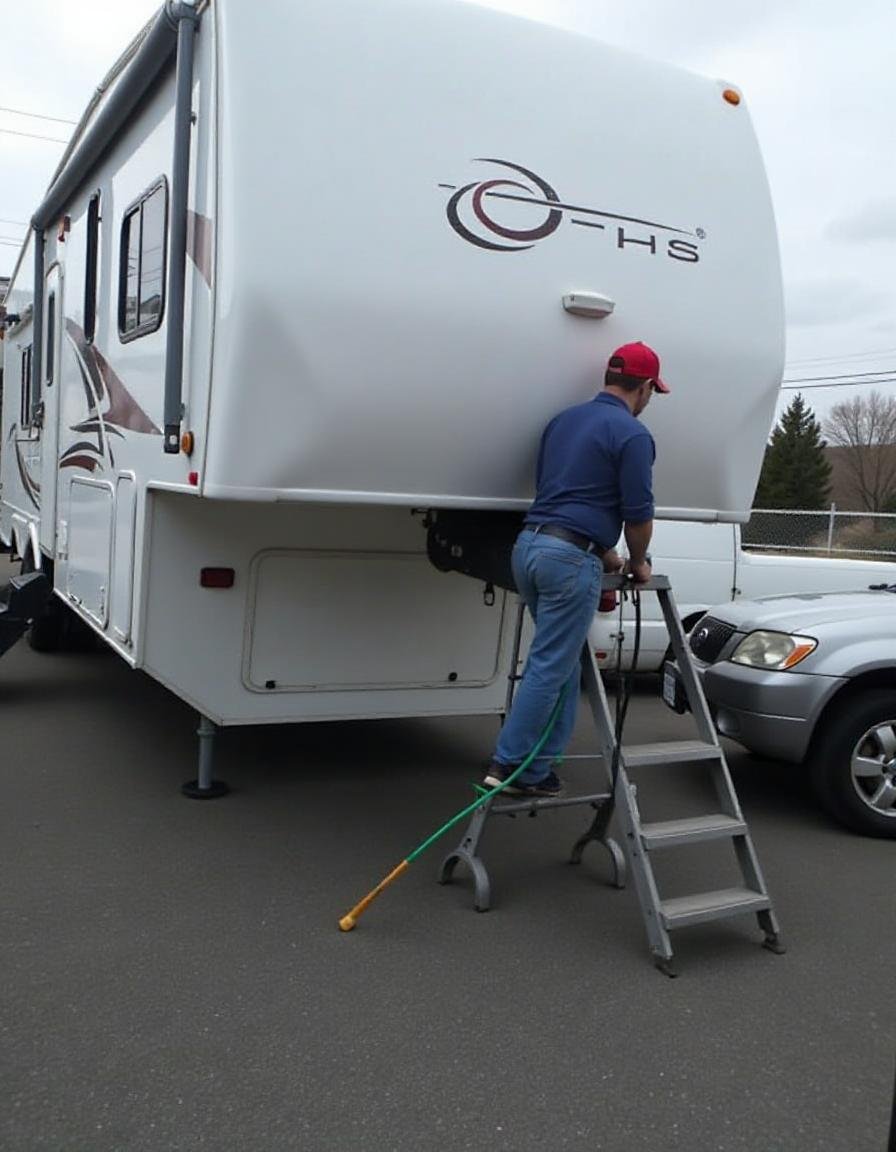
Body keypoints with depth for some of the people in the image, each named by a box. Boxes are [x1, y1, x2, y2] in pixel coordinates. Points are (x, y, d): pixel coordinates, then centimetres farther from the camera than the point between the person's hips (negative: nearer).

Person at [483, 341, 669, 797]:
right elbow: (638, 513, -6)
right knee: (549, 667, -1)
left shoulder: (562, 420, 19)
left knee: (561, 661, 18)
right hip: (570, 558, -8)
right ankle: (510, 765, 4)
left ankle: (541, 767, 20)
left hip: (530, 545, 8)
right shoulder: (632, 434, -6)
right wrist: (638, 563, 14)